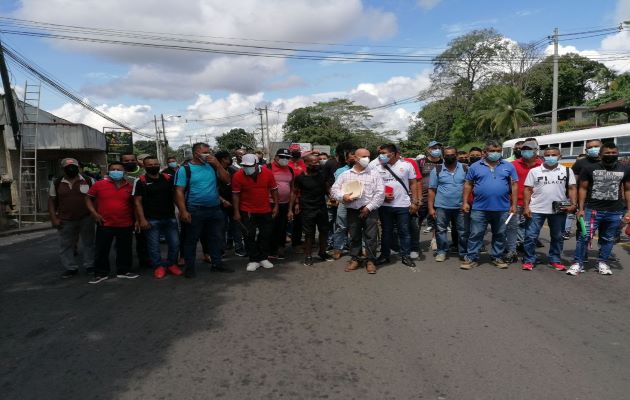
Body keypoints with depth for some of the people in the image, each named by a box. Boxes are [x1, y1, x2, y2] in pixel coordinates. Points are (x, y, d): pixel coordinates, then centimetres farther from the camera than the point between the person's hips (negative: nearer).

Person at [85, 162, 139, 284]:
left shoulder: (130, 186, 2)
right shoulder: (99, 184, -2)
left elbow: (134, 204, 13)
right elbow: (88, 198, 6)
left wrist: (135, 220, 9)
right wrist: (94, 213, -5)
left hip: (126, 225, 1)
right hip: (104, 224, -1)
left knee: (124, 250, 10)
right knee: (101, 250, 5)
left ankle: (124, 271, 24)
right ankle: (101, 273, 18)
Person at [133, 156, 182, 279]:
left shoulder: (168, 178, 6)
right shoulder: (141, 181, -2)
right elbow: (137, 201, -4)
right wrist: (142, 219, -11)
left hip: (170, 218, 3)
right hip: (151, 220, -2)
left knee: (175, 243, 4)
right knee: (154, 245, 3)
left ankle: (171, 264, 22)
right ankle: (158, 266, 19)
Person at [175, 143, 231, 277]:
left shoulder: (212, 166, 7)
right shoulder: (185, 169, -6)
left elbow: (226, 179, 2)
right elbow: (179, 191, -9)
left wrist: (217, 163, -7)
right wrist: (183, 211, -16)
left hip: (215, 209, 5)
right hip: (194, 211, -4)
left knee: (216, 238, 13)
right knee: (191, 240, 5)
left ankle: (217, 263, 25)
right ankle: (190, 267, 17)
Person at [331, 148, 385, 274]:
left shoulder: (374, 174, 4)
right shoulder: (345, 174, 9)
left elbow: (380, 192, -2)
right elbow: (334, 189, 8)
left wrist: (369, 207, -9)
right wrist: (343, 196, -13)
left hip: (370, 210, -2)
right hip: (352, 210, 2)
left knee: (370, 236, 0)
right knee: (354, 236, 10)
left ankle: (371, 261, 10)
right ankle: (354, 259, 21)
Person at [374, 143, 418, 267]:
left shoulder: (406, 165, -1)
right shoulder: (378, 168, 4)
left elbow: (412, 184, 3)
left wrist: (414, 201, -2)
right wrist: (382, 195, -9)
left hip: (403, 205, -2)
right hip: (385, 205, 2)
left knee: (404, 231, 6)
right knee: (386, 231, 11)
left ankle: (405, 256, 16)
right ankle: (384, 255, 21)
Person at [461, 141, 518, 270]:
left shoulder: (508, 166, 6)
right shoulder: (475, 166, 4)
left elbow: (514, 185, 7)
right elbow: (468, 185, 6)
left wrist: (513, 204, 2)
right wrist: (465, 202, -1)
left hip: (502, 208, 2)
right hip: (479, 208, -1)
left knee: (500, 235, 12)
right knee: (475, 235, 2)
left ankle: (497, 257, 25)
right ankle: (471, 258, 9)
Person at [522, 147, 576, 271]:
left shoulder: (567, 171, 6)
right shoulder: (534, 171, 3)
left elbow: (572, 189, 5)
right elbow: (528, 190, 2)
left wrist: (573, 204, -8)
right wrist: (526, 207, -5)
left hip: (559, 210, 2)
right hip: (536, 210, -1)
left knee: (557, 237, 12)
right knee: (530, 236, -1)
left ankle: (555, 260, 26)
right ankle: (528, 260, 9)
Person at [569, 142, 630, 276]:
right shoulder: (589, 168, -2)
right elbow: (583, 188, 2)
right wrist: (581, 208, -3)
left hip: (616, 211, 3)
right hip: (592, 209, -2)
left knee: (608, 239, 11)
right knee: (584, 236, -6)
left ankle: (602, 263, 24)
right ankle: (578, 263, 1)